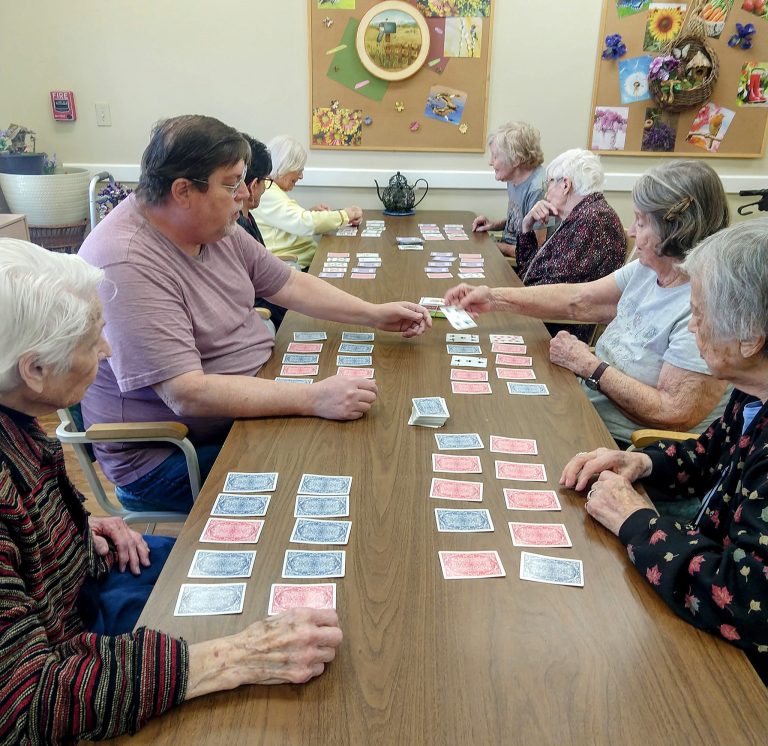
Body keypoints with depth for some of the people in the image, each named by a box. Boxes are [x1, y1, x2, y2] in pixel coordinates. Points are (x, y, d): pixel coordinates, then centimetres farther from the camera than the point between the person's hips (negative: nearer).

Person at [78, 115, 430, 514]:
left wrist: (375, 314, 3)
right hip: (166, 457, -8)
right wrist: (313, 398, -35)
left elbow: (290, 284, 11)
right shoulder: (128, 265, -27)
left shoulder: (214, 226, 1)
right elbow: (187, 394, -33)